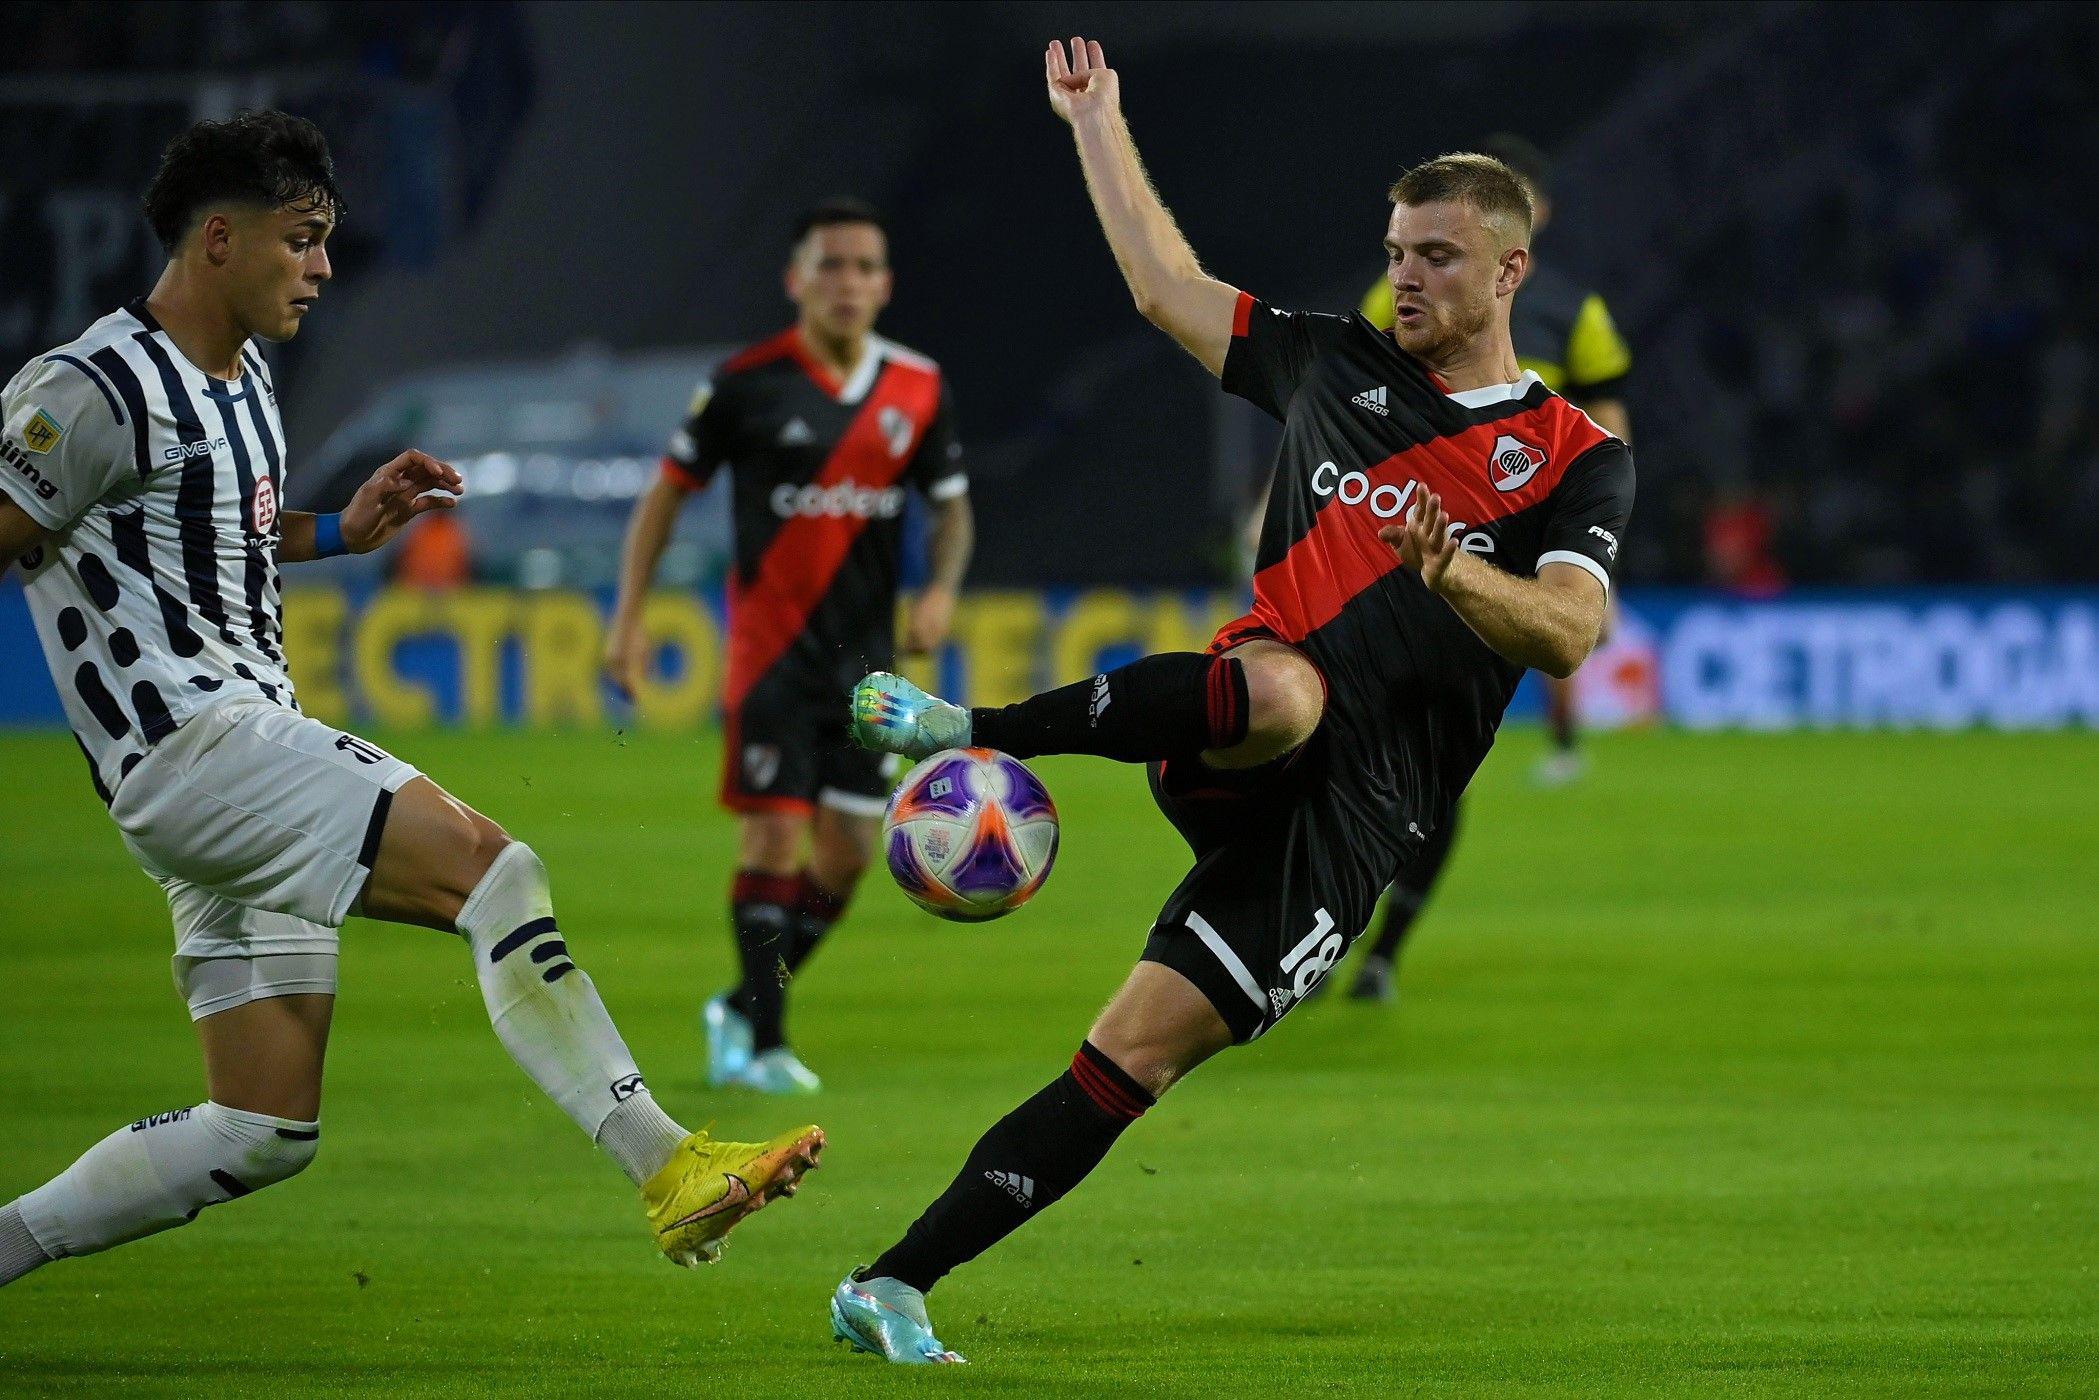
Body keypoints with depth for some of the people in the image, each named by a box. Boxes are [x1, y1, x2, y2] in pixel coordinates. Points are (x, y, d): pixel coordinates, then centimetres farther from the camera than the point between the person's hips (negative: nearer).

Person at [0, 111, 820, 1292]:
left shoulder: (244, 375, 17)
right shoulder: (99, 394, -13)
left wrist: (342, 533, 16)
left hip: (252, 737, 10)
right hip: (189, 743, -10)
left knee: (266, 1131, 7)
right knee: (484, 861, -25)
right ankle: (669, 1167, -28)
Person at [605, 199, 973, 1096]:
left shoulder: (918, 389, 3)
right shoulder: (750, 383, -7)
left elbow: (952, 508, 14)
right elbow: (667, 492, 1)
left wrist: (941, 591, -6)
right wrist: (627, 619, -5)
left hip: (864, 650, 4)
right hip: (771, 643, -4)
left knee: (849, 848, 4)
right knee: (775, 833, -9)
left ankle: (743, 1009, 22)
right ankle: (763, 1044, 0)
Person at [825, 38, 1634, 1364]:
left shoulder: (1579, 459, 6)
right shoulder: (1337, 364, 17)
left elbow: (1568, 633, -11)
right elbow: (1170, 285, 28)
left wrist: (1449, 568, -29)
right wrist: (1099, 123, 32)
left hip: (1357, 811, -1)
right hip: (1242, 760, 1)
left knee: (1136, 1056, -10)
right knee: (1276, 689, -40)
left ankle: (896, 1286, -6)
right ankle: (971, 732, -33)